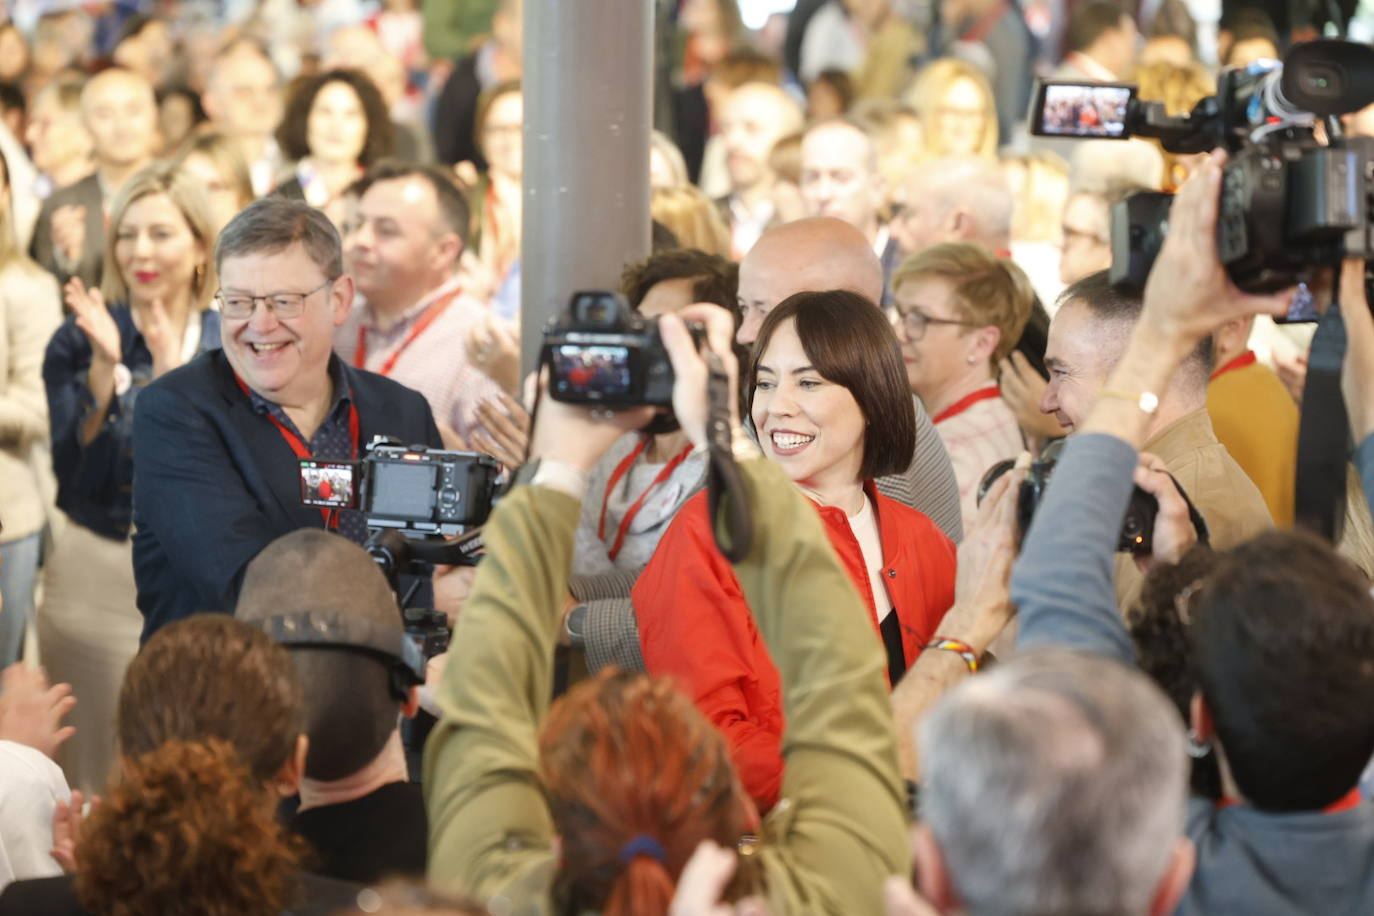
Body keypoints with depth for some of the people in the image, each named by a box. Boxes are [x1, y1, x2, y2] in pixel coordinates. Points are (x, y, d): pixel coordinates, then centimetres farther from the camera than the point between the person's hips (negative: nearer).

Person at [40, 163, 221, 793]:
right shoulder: (79, 343, -1)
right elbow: (76, 476, -10)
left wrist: (174, 374, -21)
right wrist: (104, 368, -20)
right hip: (98, 577, -1)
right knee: (97, 779, 3)